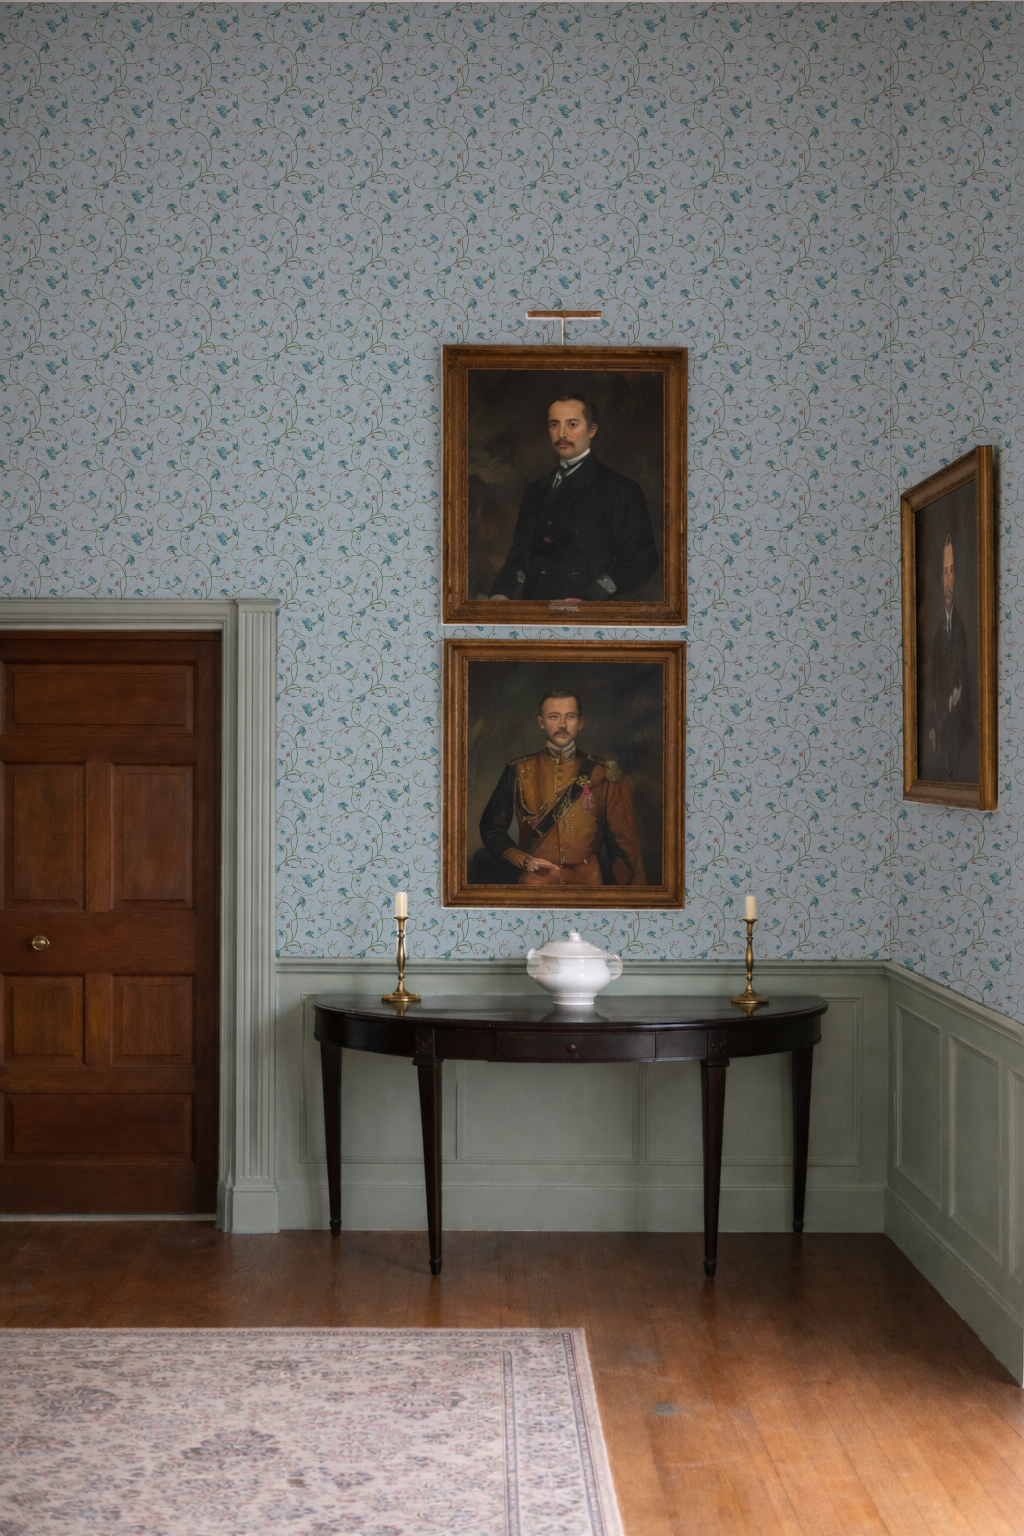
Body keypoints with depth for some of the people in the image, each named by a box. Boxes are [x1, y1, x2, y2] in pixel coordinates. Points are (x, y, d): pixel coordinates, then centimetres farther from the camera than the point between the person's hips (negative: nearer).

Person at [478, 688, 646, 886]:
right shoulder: (519, 771, 9)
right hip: (537, 879, -2)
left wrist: (635, 884, -1)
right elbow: (491, 827, 14)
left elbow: (625, 838, 8)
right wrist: (523, 860, -1)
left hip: (588, 878, 2)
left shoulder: (602, 772, 7)